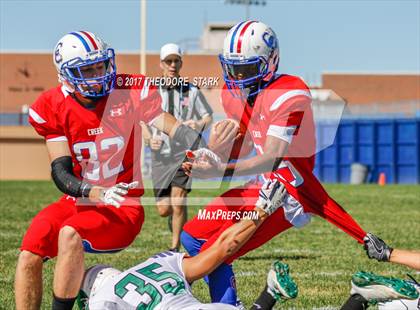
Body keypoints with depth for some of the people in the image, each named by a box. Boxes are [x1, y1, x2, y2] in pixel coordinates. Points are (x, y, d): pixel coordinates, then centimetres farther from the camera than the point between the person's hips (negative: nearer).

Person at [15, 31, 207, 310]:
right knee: (29, 253, -16)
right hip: (78, 202, 3)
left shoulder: (130, 91, -8)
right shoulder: (53, 108, -4)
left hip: (122, 208, -3)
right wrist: (95, 192, -30)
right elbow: (61, 171, -10)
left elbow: (170, 126, -19)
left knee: (69, 234, -30)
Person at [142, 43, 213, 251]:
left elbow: (208, 117, 9)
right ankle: (175, 218, 40)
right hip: (161, 155, 2)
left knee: (178, 202, -13)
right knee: (163, 209, 3)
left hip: (184, 153, -2)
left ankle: (175, 246, 1)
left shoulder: (191, 92, 4)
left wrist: (199, 125, -14)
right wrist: (149, 139, -9)